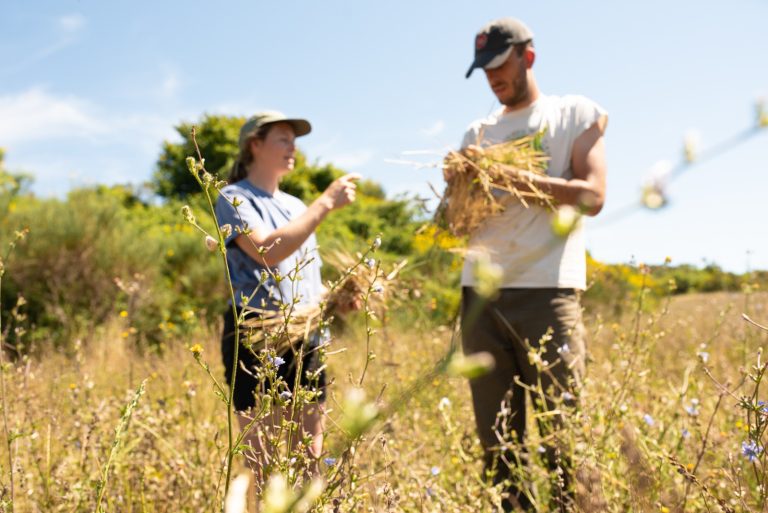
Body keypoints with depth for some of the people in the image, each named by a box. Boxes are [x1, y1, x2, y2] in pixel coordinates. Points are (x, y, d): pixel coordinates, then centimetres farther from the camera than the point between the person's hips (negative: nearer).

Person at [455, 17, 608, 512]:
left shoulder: (577, 114, 9)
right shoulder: (479, 132, 19)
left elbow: (592, 196, -6)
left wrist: (514, 175, -13)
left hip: (548, 293, -4)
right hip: (481, 297, 4)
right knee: (498, 443, 5)